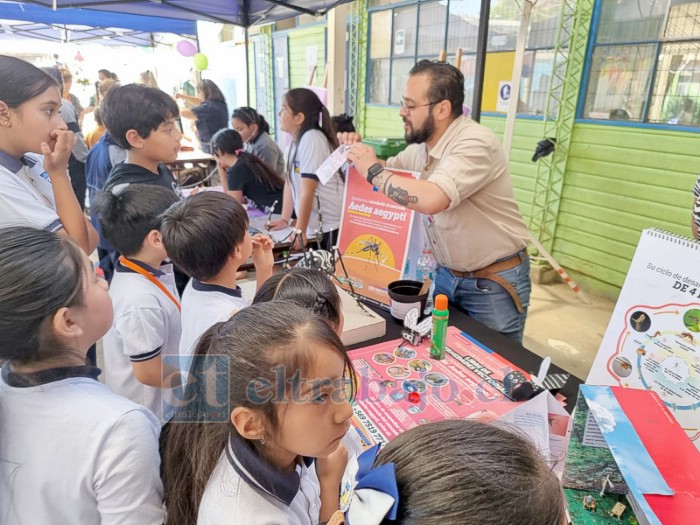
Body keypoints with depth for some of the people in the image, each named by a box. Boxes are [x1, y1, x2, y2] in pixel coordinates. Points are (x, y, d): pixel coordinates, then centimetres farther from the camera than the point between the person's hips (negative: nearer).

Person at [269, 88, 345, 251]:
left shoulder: (312, 139, -18)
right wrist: (285, 219, 14)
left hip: (333, 225, -8)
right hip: (317, 225, 8)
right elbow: (290, 182, 13)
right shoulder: (296, 139, 10)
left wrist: (300, 231, -19)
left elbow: (307, 192, -21)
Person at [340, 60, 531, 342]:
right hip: (446, 273, 7)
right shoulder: (421, 146, 1)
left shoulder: (475, 143, -25)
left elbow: (429, 199, -39)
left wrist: (373, 170, -25)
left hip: (494, 281, -7)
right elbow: (388, 172, 18)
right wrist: (360, 154, -3)